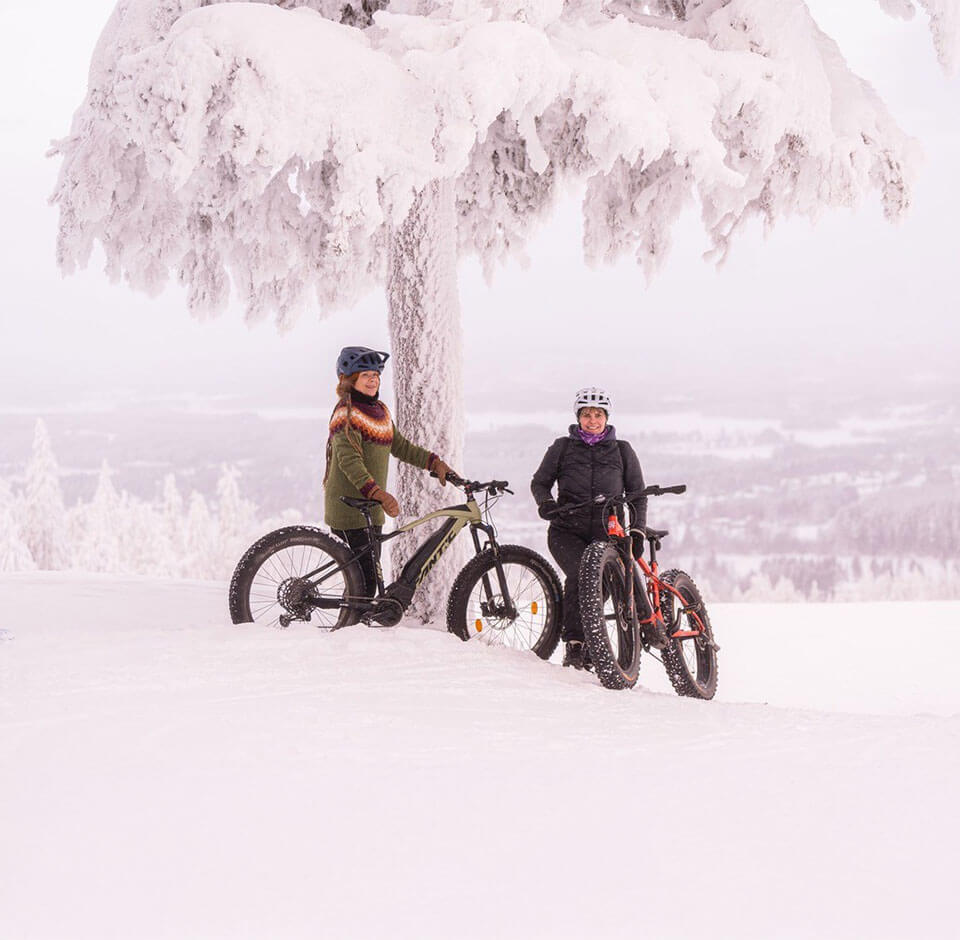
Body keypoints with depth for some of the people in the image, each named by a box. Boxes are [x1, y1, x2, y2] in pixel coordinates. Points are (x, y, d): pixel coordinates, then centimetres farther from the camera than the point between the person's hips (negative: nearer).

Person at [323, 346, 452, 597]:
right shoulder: (346, 413, -13)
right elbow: (349, 461, -24)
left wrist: (435, 463, 6)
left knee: (369, 574, 12)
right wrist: (379, 494, -35)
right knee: (365, 578, -13)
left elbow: (400, 446, 20)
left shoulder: (380, 411, 15)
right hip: (349, 510, -9)